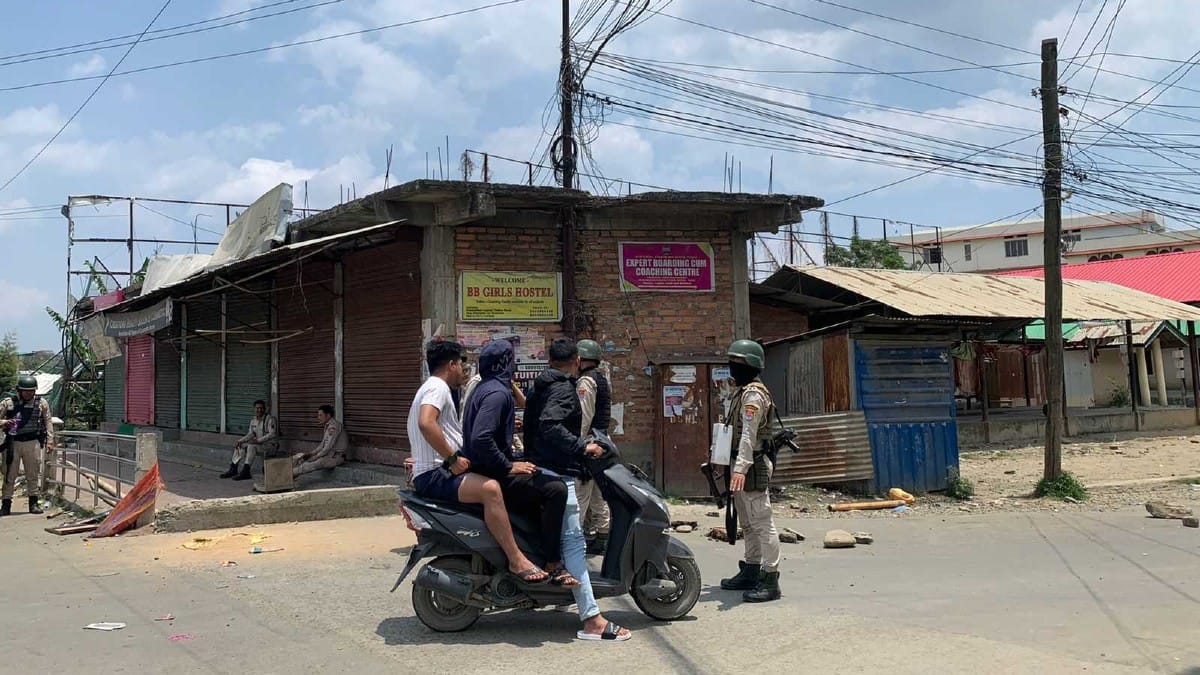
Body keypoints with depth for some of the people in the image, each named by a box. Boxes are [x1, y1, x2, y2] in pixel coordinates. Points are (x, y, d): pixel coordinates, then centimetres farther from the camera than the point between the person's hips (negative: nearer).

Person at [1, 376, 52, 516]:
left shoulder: (41, 403, 4)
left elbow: (48, 422, 8)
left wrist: (49, 441, 1)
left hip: (33, 443, 1)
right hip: (12, 442, -1)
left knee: (33, 475, 7)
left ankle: (33, 503, 16)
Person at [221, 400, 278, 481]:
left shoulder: (270, 419, -14)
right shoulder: (253, 421, 10)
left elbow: (272, 434, -23)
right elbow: (251, 434, 11)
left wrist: (259, 440, -30)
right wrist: (240, 441, -6)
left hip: (270, 444, -8)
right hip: (259, 443, 8)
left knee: (251, 446, -31)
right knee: (239, 446, -2)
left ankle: (245, 472, -31)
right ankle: (233, 470, 1)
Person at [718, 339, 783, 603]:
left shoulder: (753, 394, -15)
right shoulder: (742, 392, 18)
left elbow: (749, 435, -25)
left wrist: (741, 468, -33)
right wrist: (736, 466, 22)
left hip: (752, 467, -11)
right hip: (743, 465, 11)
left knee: (762, 522, -9)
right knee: (748, 522, 17)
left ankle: (770, 579, -8)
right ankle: (751, 571, 27)